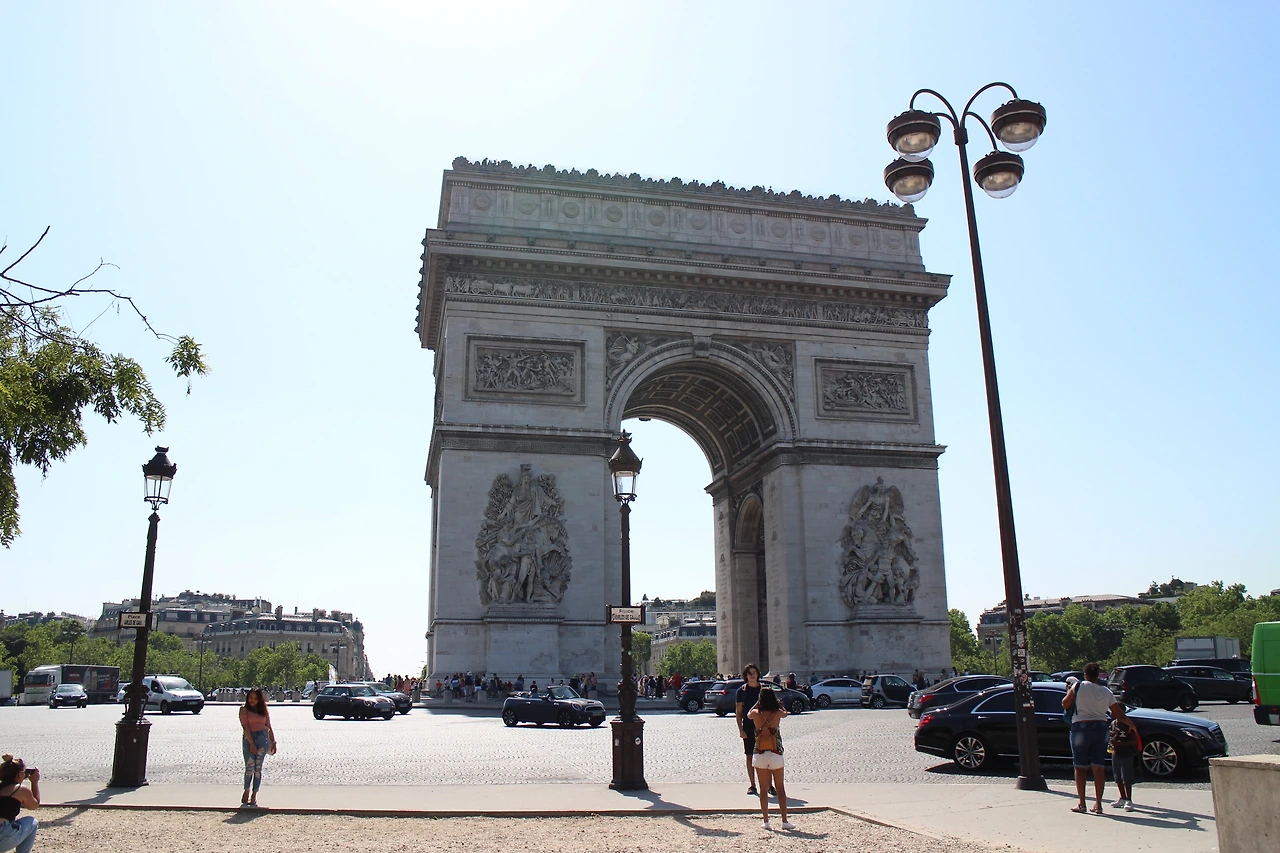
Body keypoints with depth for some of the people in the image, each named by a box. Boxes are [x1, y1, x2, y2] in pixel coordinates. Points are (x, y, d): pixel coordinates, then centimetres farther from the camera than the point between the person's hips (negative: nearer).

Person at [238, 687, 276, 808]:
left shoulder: (264, 710, 12)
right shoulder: (244, 709, 2)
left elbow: (269, 727, 15)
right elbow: (245, 726, -6)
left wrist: (273, 742, 9)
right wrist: (251, 743, -14)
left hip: (262, 738, 2)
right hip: (249, 739, -2)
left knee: (258, 768, 2)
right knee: (249, 767, -8)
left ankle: (254, 795, 7)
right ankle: (246, 792, 12)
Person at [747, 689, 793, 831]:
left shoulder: (756, 714, -5)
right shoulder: (777, 713, -6)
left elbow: (748, 715, 20)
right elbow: (785, 713, 19)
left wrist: (758, 703, 26)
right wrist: (776, 703, 28)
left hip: (760, 755, 0)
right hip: (775, 754, 0)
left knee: (763, 789, 8)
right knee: (780, 789, 9)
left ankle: (766, 821, 8)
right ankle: (784, 821, 10)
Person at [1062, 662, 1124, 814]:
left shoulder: (1078, 686, -4)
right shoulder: (1106, 692, 6)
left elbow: (1065, 704, 0)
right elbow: (1120, 714, 10)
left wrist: (1069, 692, 18)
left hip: (1081, 728, -3)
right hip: (1101, 727, 3)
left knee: (1080, 767, 4)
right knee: (1099, 767, 6)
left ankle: (1081, 804, 4)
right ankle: (1098, 804, 5)